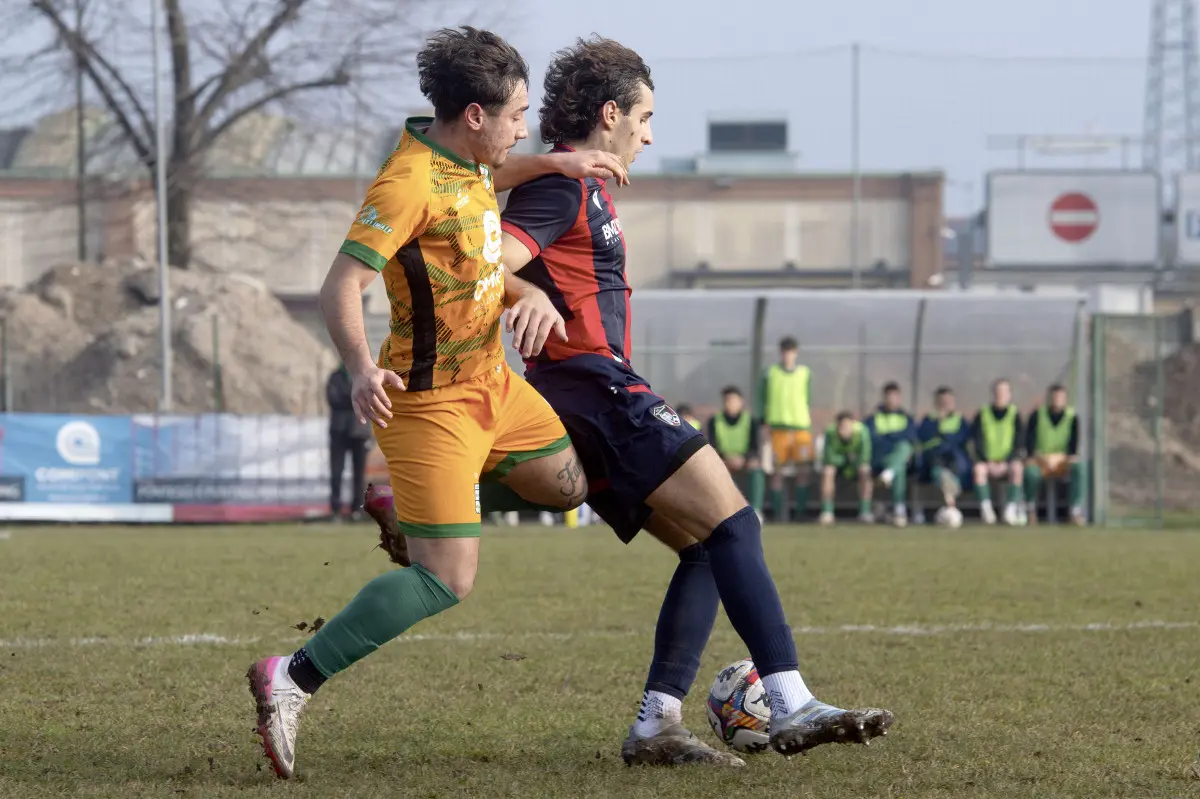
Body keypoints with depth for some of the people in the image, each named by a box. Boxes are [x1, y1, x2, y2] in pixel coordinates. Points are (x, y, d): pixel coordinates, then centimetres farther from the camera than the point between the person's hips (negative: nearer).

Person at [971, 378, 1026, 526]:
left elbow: (1019, 444, -1)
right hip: (987, 461, 1)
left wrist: (1005, 463, -14)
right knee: (979, 469, -33)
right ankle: (986, 508, -34)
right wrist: (988, 463, -14)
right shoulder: (982, 415, 6)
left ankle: (1012, 508, -34)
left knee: (1017, 469, -34)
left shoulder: (1015, 415, 4)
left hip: (1008, 462, -1)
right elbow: (978, 444, 1)